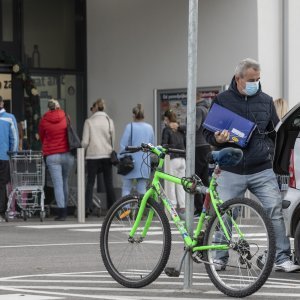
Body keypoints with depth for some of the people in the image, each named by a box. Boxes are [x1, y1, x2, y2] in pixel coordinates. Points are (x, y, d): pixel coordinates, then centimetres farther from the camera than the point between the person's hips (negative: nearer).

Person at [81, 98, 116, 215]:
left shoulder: (89, 121, -5)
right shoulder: (109, 121, 1)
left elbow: (85, 142, -6)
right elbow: (113, 140, 7)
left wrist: (83, 149, 12)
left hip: (92, 155, -2)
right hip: (107, 155, 2)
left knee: (90, 182, 2)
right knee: (109, 183, 8)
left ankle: (87, 207, -10)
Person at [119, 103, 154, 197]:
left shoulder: (130, 126, -9)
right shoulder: (149, 128, 4)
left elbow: (123, 144, -8)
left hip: (131, 162, -4)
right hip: (145, 163, 4)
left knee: (126, 188, 2)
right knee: (142, 189, 8)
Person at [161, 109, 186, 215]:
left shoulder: (167, 130, -4)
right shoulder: (181, 130, 13)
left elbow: (163, 145, -10)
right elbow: (186, 144, 14)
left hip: (172, 159, -6)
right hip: (182, 159, 6)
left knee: (171, 183, -1)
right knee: (181, 183, 8)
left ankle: (173, 205, -3)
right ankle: (182, 206, 5)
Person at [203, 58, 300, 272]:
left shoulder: (266, 101, 11)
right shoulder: (222, 100, 4)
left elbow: (276, 133, 19)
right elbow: (207, 132, 7)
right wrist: (217, 139, -13)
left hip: (262, 171, 1)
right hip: (231, 172, -1)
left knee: (275, 212, -8)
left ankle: (282, 259, -4)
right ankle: (220, 259, 17)